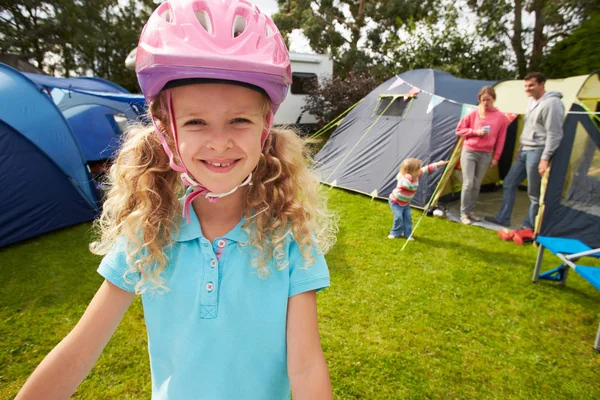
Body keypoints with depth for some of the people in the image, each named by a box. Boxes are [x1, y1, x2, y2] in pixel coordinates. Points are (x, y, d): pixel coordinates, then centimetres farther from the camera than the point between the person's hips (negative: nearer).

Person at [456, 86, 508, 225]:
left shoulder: (500, 117, 0)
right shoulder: (473, 113, -3)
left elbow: (500, 140, 5)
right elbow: (459, 130, 1)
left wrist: (496, 157, 3)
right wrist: (475, 132, -13)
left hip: (486, 155, 2)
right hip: (469, 152, -2)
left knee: (476, 185, 7)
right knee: (468, 183, -8)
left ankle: (470, 211, 21)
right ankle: (464, 214, 1)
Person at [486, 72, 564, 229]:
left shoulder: (551, 103, -15)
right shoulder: (533, 102, 14)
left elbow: (554, 134, -19)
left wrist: (545, 158, -21)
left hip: (537, 152, -9)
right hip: (524, 151, 10)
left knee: (534, 193, 0)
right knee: (509, 183, 11)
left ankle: (529, 227, 13)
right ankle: (502, 218, 19)